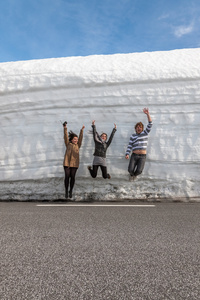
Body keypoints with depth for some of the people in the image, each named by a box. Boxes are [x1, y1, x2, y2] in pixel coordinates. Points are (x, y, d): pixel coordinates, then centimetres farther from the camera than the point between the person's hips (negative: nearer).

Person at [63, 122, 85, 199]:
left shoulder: (78, 145, 8)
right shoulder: (68, 144, 7)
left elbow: (80, 138, -3)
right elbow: (66, 137, -4)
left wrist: (82, 130, -14)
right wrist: (65, 128, -16)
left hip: (74, 163, 1)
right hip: (67, 163, -1)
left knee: (72, 177, 2)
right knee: (67, 176, -1)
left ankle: (71, 191, 17)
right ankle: (66, 191, 13)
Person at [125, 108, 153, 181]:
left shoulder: (145, 133, 7)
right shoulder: (133, 136, 8)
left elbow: (150, 124, -5)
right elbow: (129, 146, 4)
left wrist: (147, 114, -16)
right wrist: (127, 154, -11)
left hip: (142, 156, 0)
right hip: (134, 156, 1)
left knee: (139, 171, -16)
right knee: (130, 169, -13)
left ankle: (135, 175, 21)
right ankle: (132, 174, 25)